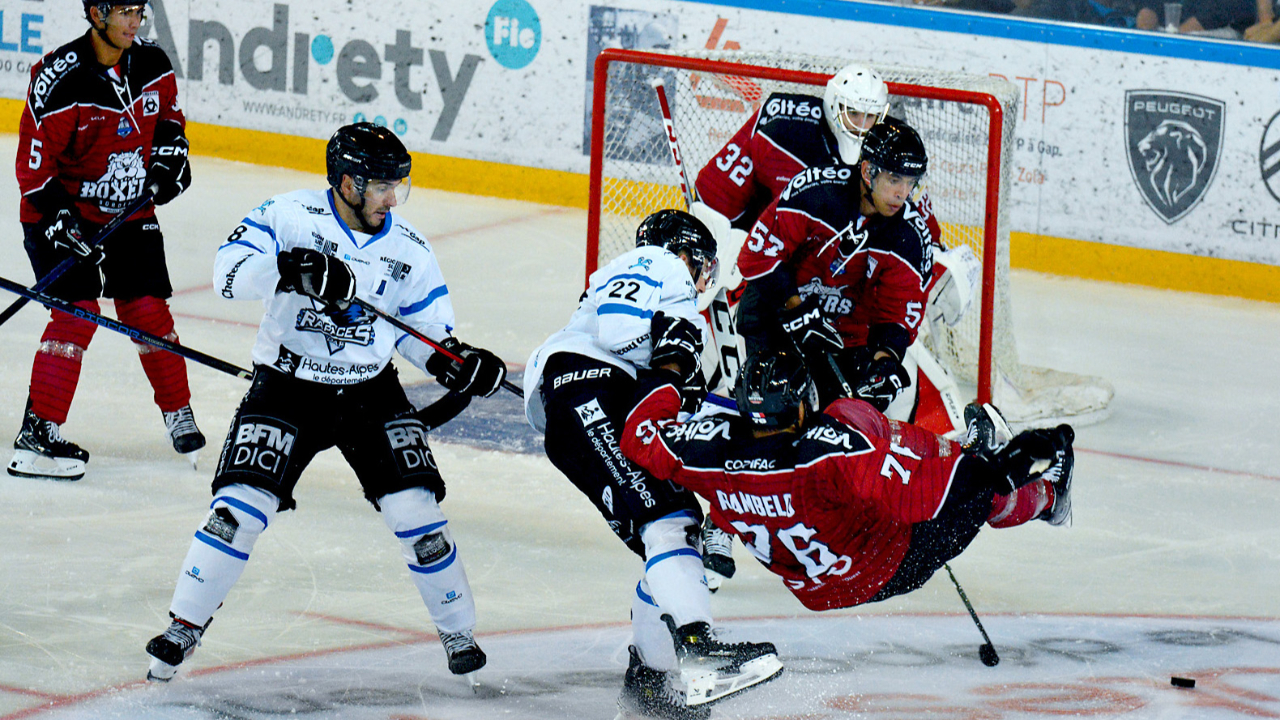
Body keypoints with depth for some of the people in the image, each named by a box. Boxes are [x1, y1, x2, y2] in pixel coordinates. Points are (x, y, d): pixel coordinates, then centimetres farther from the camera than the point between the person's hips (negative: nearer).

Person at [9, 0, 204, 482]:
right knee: (77, 312, -17)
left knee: (149, 310, 5)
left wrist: (169, 151, 1)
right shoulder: (61, 79, -21)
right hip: (63, 213, -5)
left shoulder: (151, 63, -2)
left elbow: (168, 112, 20)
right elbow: (34, 161, -19)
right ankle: (37, 433, -15)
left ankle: (180, 418, 23)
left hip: (130, 212, 5)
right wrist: (58, 217, -27)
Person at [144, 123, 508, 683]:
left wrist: (456, 363, -12)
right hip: (286, 385, -3)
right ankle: (185, 625, 2)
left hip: (369, 390, 3)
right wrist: (287, 269, -38)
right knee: (241, 506, -14)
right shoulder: (291, 216, -12)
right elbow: (230, 270, -22)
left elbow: (422, 331, 8)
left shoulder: (408, 250, -1)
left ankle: (458, 630, 13)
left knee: (414, 507, -7)